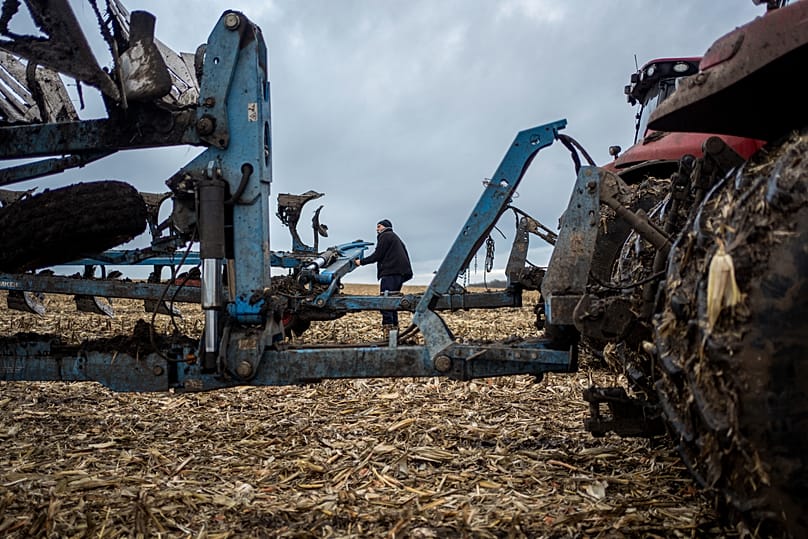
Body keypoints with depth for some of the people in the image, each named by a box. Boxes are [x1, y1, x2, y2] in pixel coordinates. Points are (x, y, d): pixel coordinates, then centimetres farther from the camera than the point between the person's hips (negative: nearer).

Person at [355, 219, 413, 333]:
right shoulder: (395, 237, 31)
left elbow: (377, 255, -7)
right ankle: (395, 327, 10)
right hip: (400, 273, 10)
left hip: (390, 272, -10)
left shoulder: (385, 236, 2)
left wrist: (362, 261, 2)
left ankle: (387, 327, -25)